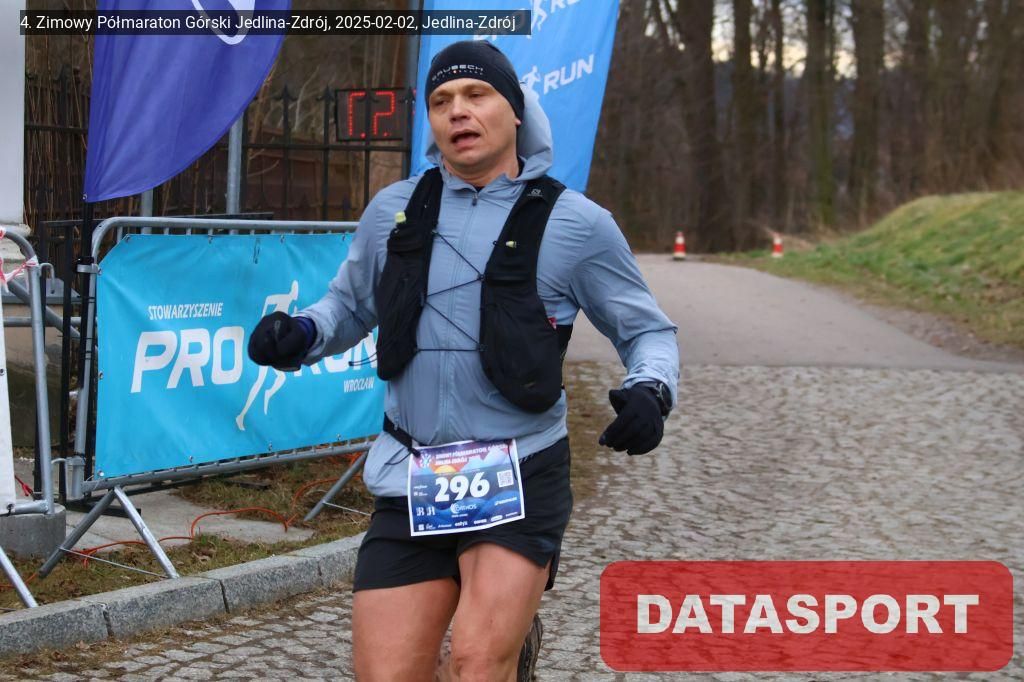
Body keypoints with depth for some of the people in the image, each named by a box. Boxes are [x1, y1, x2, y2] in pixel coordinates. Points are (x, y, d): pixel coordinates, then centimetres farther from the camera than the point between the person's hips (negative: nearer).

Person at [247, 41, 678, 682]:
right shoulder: (392, 211, 6)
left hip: (522, 475, -3)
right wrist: (300, 332, 0)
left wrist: (650, 390, -14)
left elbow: (648, 330, 7)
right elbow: (349, 305, 21)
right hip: (411, 482, 3)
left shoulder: (576, 223, -2)